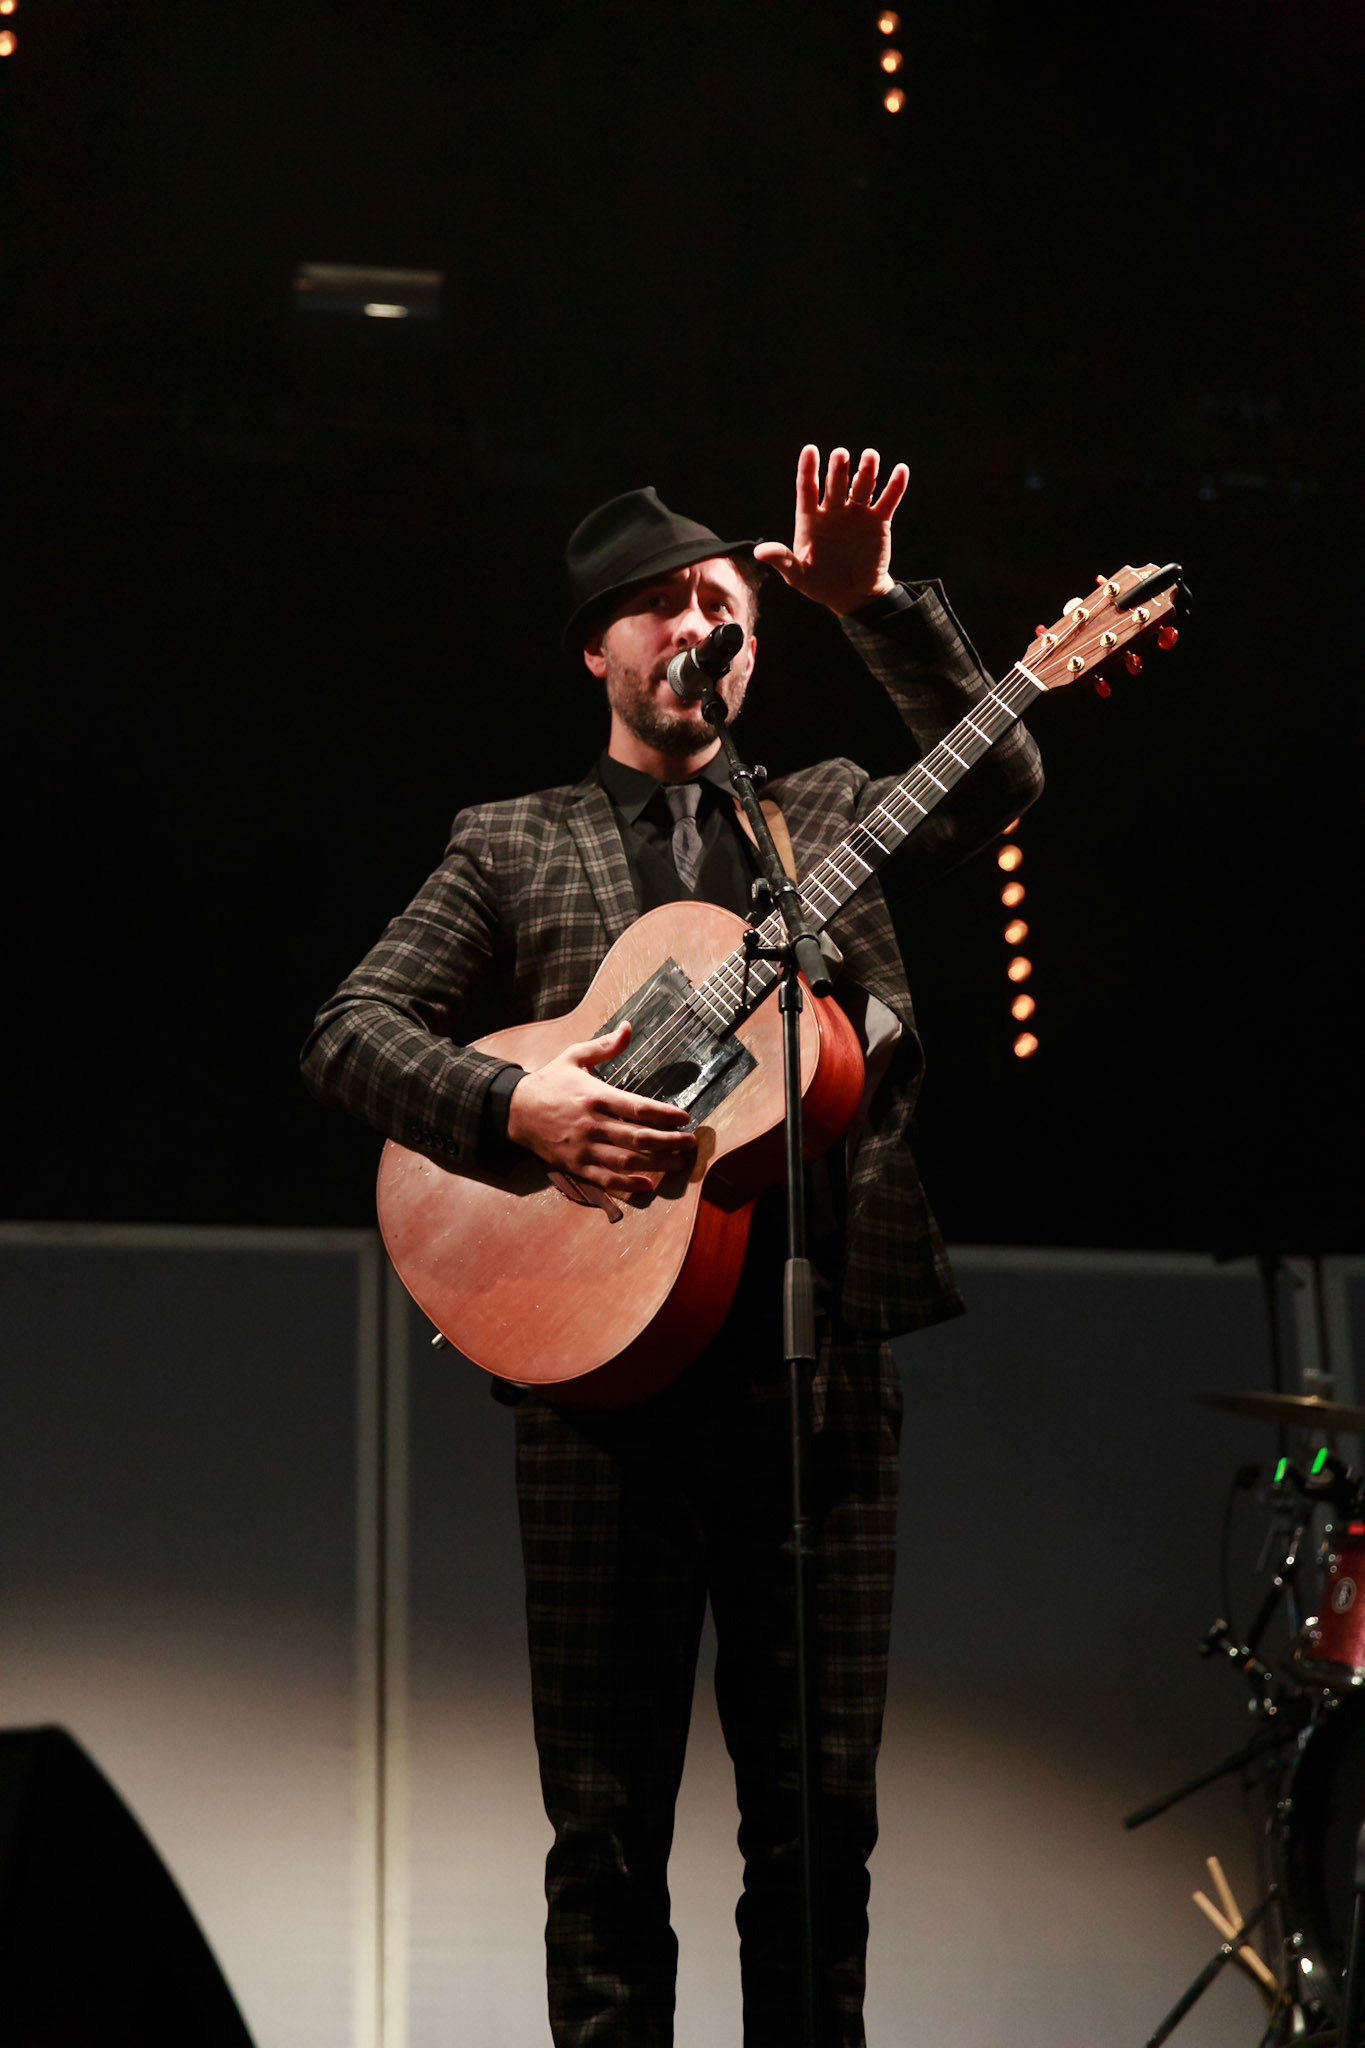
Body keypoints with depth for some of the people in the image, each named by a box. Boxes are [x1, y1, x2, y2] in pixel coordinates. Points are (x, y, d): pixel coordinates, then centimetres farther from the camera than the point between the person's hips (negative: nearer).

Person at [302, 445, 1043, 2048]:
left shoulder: (832, 813, 18)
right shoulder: (511, 844, 13)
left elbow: (1000, 780, 0)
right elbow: (347, 1031, 4)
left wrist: (874, 606, -10)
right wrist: (517, 1105, -13)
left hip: (824, 1361, 2)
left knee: (822, 1809, 5)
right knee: (606, 1814, 2)